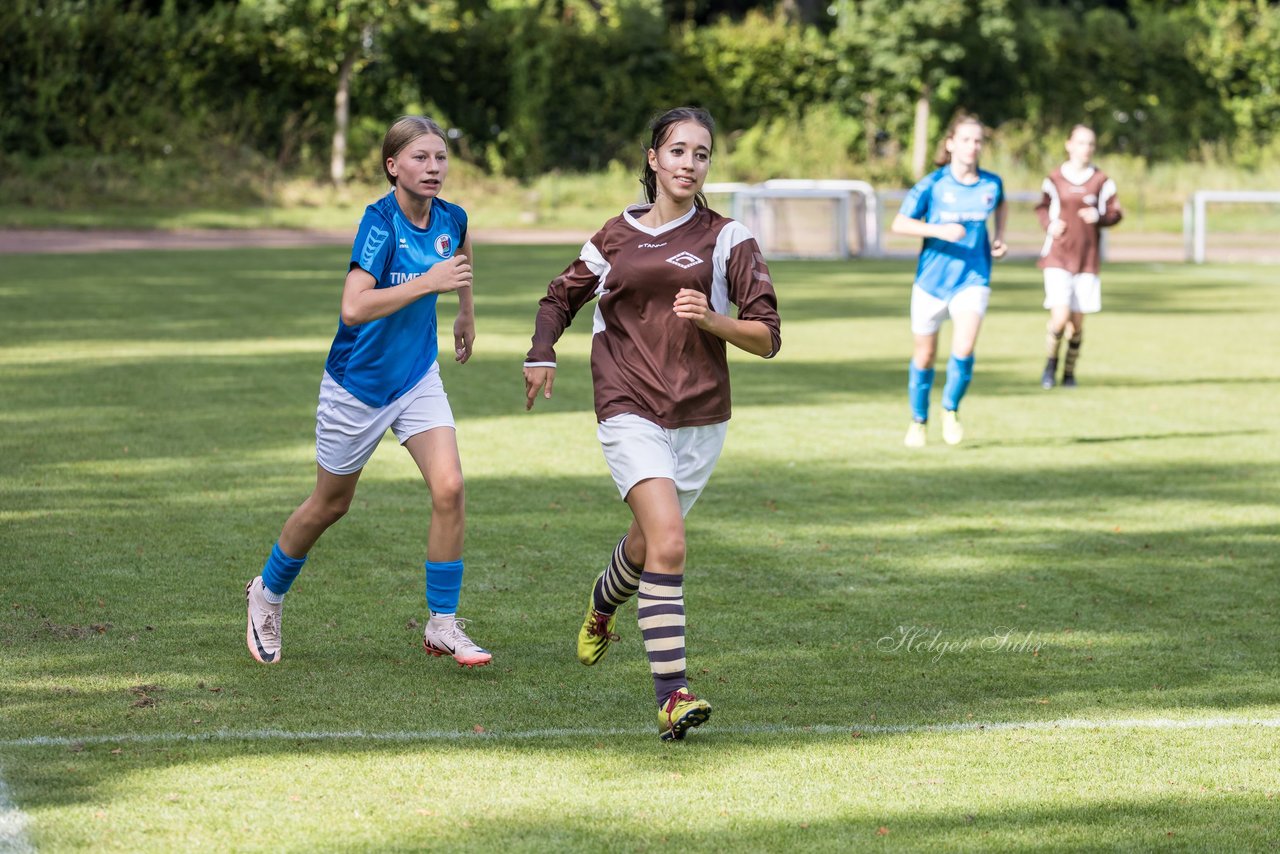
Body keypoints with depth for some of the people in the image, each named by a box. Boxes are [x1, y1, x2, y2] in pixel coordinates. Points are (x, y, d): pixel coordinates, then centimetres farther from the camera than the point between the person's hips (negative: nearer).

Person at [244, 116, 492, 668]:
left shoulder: (452, 219, -5)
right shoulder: (380, 220, -24)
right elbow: (353, 308, -35)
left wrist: (466, 312, 28)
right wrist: (427, 281, -36)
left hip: (417, 378, 4)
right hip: (357, 385, -4)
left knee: (448, 488, -14)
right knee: (329, 506, 12)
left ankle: (443, 626, -4)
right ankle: (268, 594, 38)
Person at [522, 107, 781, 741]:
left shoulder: (726, 238, 1)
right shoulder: (615, 238, 7)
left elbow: (767, 337, -2)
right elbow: (561, 297, 25)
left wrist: (711, 320, -20)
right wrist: (540, 355, 8)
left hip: (700, 419, 2)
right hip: (630, 410, -2)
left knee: (647, 542, 17)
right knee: (668, 543, -21)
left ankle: (603, 604, 53)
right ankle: (672, 695, -23)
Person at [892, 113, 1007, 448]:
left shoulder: (991, 184, 0)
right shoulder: (933, 184, -9)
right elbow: (899, 223, -11)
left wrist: (1000, 237, 9)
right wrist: (939, 231, -24)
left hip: (973, 279, 1)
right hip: (932, 279, -1)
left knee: (964, 348, -20)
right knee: (925, 355, 9)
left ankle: (951, 409, 4)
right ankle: (918, 420, 29)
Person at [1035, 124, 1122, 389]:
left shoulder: (1101, 181, 1)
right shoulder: (1055, 179, 1)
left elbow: (1115, 213, 7)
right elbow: (1043, 207, 16)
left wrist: (1099, 217, -14)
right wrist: (1049, 225, -4)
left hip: (1088, 258, 1)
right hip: (1058, 256, -1)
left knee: (1077, 322, 4)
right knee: (1060, 317, -15)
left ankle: (1069, 372, 22)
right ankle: (1050, 364, 9)